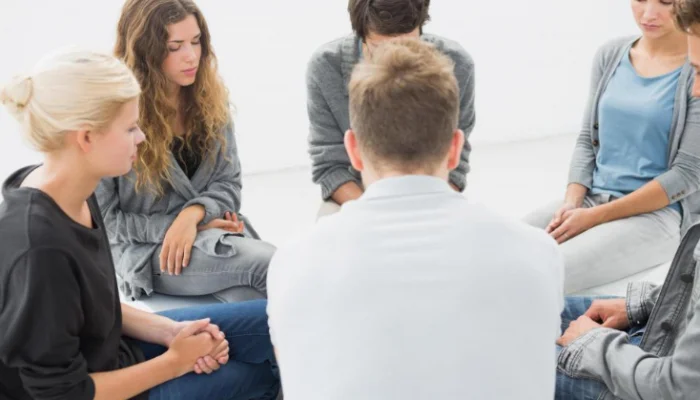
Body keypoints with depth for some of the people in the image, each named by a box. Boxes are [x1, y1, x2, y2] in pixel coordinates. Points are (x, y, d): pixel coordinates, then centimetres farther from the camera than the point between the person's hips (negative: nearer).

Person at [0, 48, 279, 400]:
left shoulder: (69, 192, -8)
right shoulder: (39, 249, -35)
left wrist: (170, 330, -6)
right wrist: (175, 362, -15)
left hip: (108, 352, 8)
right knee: (265, 371, 6)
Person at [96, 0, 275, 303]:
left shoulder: (209, 98, 4)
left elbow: (229, 183, 3)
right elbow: (104, 218, -8)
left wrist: (194, 214, -19)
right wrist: (186, 224, -14)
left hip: (218, 231, 5)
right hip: (147, 249, -4)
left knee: (255, 302, -31)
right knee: (276, 267, -29)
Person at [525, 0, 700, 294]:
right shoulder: (610, 55, 8)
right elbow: (588, 139, 12)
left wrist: (595, 217, -15)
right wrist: (571, 203, -7)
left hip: (656, 213, -5)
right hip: (590, 199, 5)